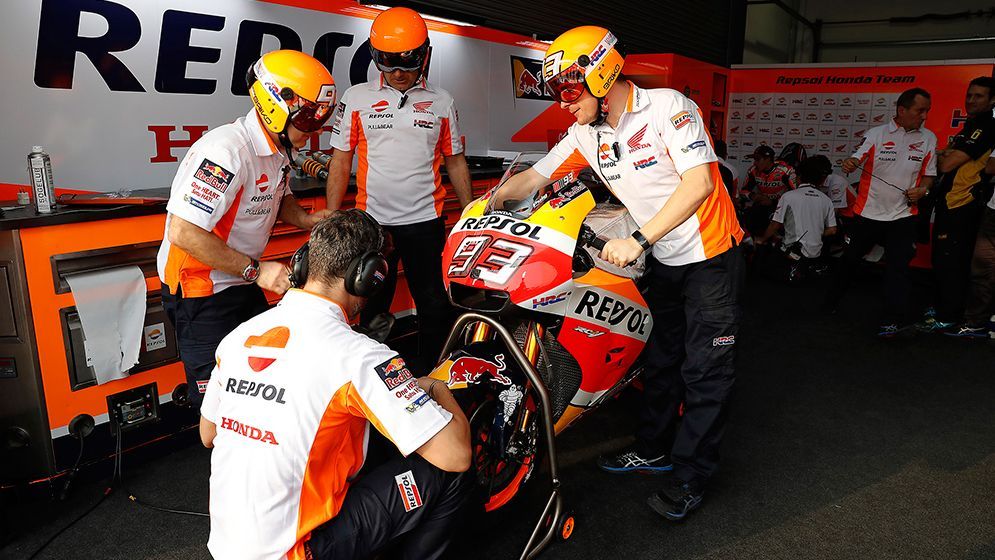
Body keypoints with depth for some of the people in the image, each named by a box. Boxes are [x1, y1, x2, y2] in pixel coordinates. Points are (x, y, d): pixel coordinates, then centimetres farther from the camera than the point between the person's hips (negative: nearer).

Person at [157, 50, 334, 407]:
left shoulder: (280, 149, 3)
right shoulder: (227, 151, -27)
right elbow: (183, 233, -31)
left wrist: (308, 220, 0)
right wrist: (255, 270, -26)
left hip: (244, 285, 9)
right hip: (201, 294, -9)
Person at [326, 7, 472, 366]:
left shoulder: (441, 101, 7)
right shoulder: (357, 98, 3)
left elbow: (455, 162, 11)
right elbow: (340, 163, 4)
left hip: (425, 221, 1)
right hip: (371, 222, 0)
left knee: (436, 309, 7)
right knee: (373, 309, 12)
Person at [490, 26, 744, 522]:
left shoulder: (667, 107, -20)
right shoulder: (587, 133, 1)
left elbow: (699, 183, -29)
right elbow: (536, 176, 3)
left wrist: (638, 240, -33)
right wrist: (489, 201, -15)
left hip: (710, 253, -7)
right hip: (664, 260, 7)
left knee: (705, 370, 0)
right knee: (660, 358, 17)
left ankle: (690, 475, 11)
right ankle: (654, 448, 32)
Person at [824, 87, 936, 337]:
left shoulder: (928, 138, 5)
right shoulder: (877, 133, -3)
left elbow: (928, 174, 13)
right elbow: (857, 157, -15)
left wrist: (922, 189, -9)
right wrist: (850, 163, -39)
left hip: (903, 215, 1)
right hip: (868, 212, -1)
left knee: (898, 268, -7)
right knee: (850, 260, 13)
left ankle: (892, 320, -3)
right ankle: (831, 302, 33)